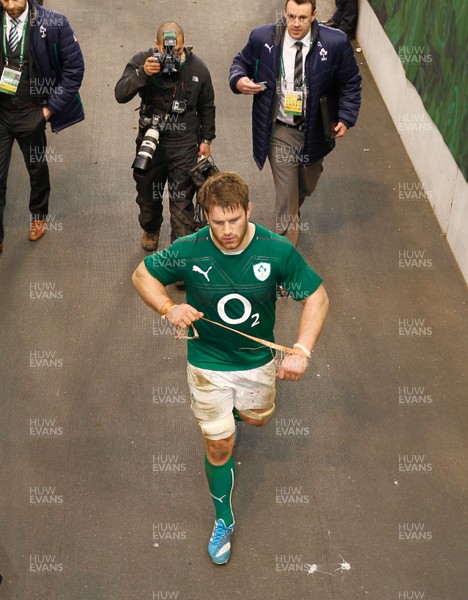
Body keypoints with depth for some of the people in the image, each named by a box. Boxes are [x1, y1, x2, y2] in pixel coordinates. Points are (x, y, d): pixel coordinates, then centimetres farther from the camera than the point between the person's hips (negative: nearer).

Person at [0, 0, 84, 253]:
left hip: (29, 114, -1)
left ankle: (39, 216, 46)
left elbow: (74, 68, -7)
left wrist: (51, 106, -8)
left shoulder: (52, 24, -14)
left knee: (37, 168, 19)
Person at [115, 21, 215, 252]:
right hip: (150, 140, 1)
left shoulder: (197, 67, -5)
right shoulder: (142, 61, -9)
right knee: (148, 194, 19)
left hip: (184, 145, -1)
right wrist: (142, 73, -33)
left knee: (182, 200, -2)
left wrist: (206, 140, 9)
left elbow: (207, 107, 8)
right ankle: (150, 230, 49)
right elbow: (120, 94, -19)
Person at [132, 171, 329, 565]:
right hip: (208, 363, -1)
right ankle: (224, 520, 30)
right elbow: (143, 275, -7)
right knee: (219, 445, 6)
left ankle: (232, 408, 66)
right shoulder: (188, 251, -23)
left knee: (257, 418, 27)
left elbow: (317, 297, -13)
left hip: (258, 358, 2)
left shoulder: (278, 250, -23)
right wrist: (168, 308, -27)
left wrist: (302, 351, -26)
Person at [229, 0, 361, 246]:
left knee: (307, 186, 24)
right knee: (286, 194, -2)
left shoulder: (335, 43, -10)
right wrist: (239, 80, -14)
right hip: (280, 131, -2)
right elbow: (241, 63, 9)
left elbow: (351, 83, 1)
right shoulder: (262, 38, -9)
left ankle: (291, 214, 57)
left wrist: (346, 117, -8)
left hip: (315, 131, 2)